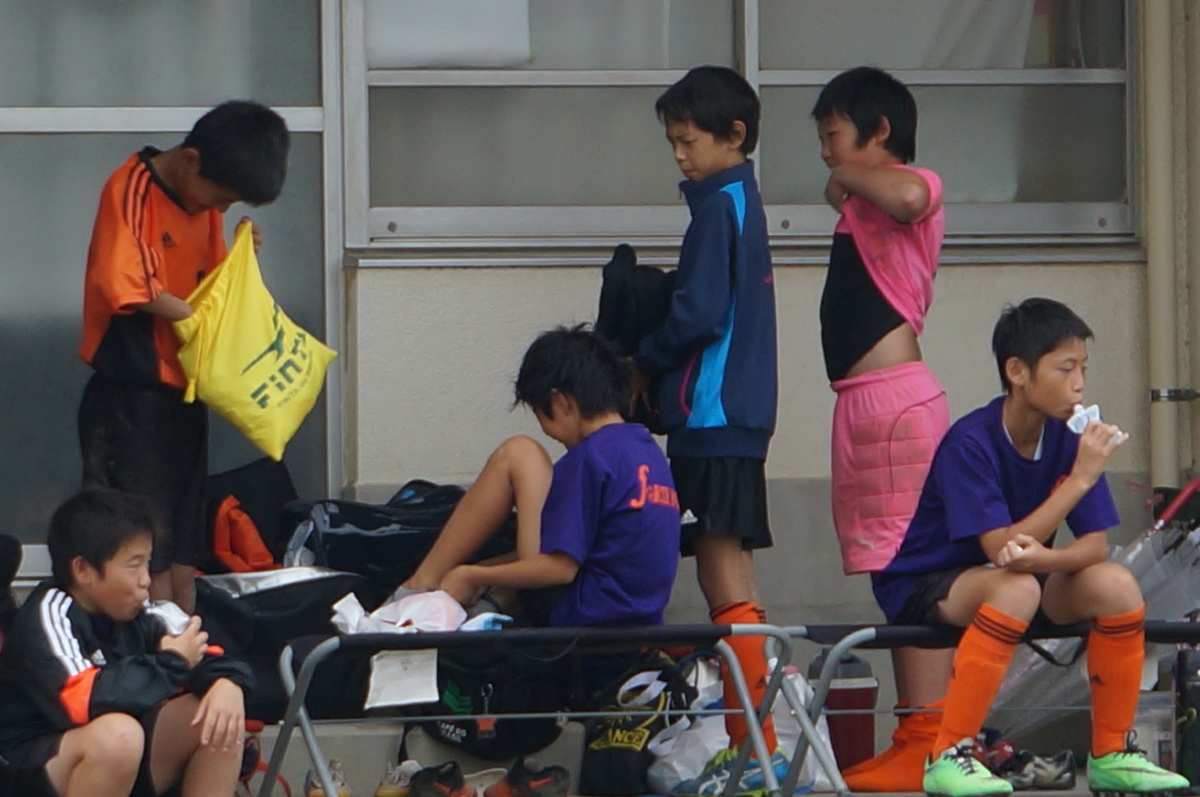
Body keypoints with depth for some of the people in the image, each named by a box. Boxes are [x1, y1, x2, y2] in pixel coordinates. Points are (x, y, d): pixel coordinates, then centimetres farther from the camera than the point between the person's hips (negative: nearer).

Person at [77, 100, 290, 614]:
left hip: (183, 392, 8)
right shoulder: (132, 189, -15)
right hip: (131, 394, -8)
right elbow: (125, 288, -23)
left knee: (183, 549, 10)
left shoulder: (203, 201, 11)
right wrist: (193, 315, -12)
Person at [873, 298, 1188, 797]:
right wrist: (1080, 479, -31)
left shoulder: (1068, 439, -5)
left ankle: (1111, 755, -5)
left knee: (1116, 585, -17)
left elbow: (1095, 545, -10)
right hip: (925, 588, -6)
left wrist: (1043, 557, -33)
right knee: (1016, 588, -36)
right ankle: (948, 757, -33)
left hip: (1022, 579, 6)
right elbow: (1001, 548, -30)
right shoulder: (971, 443, -23)